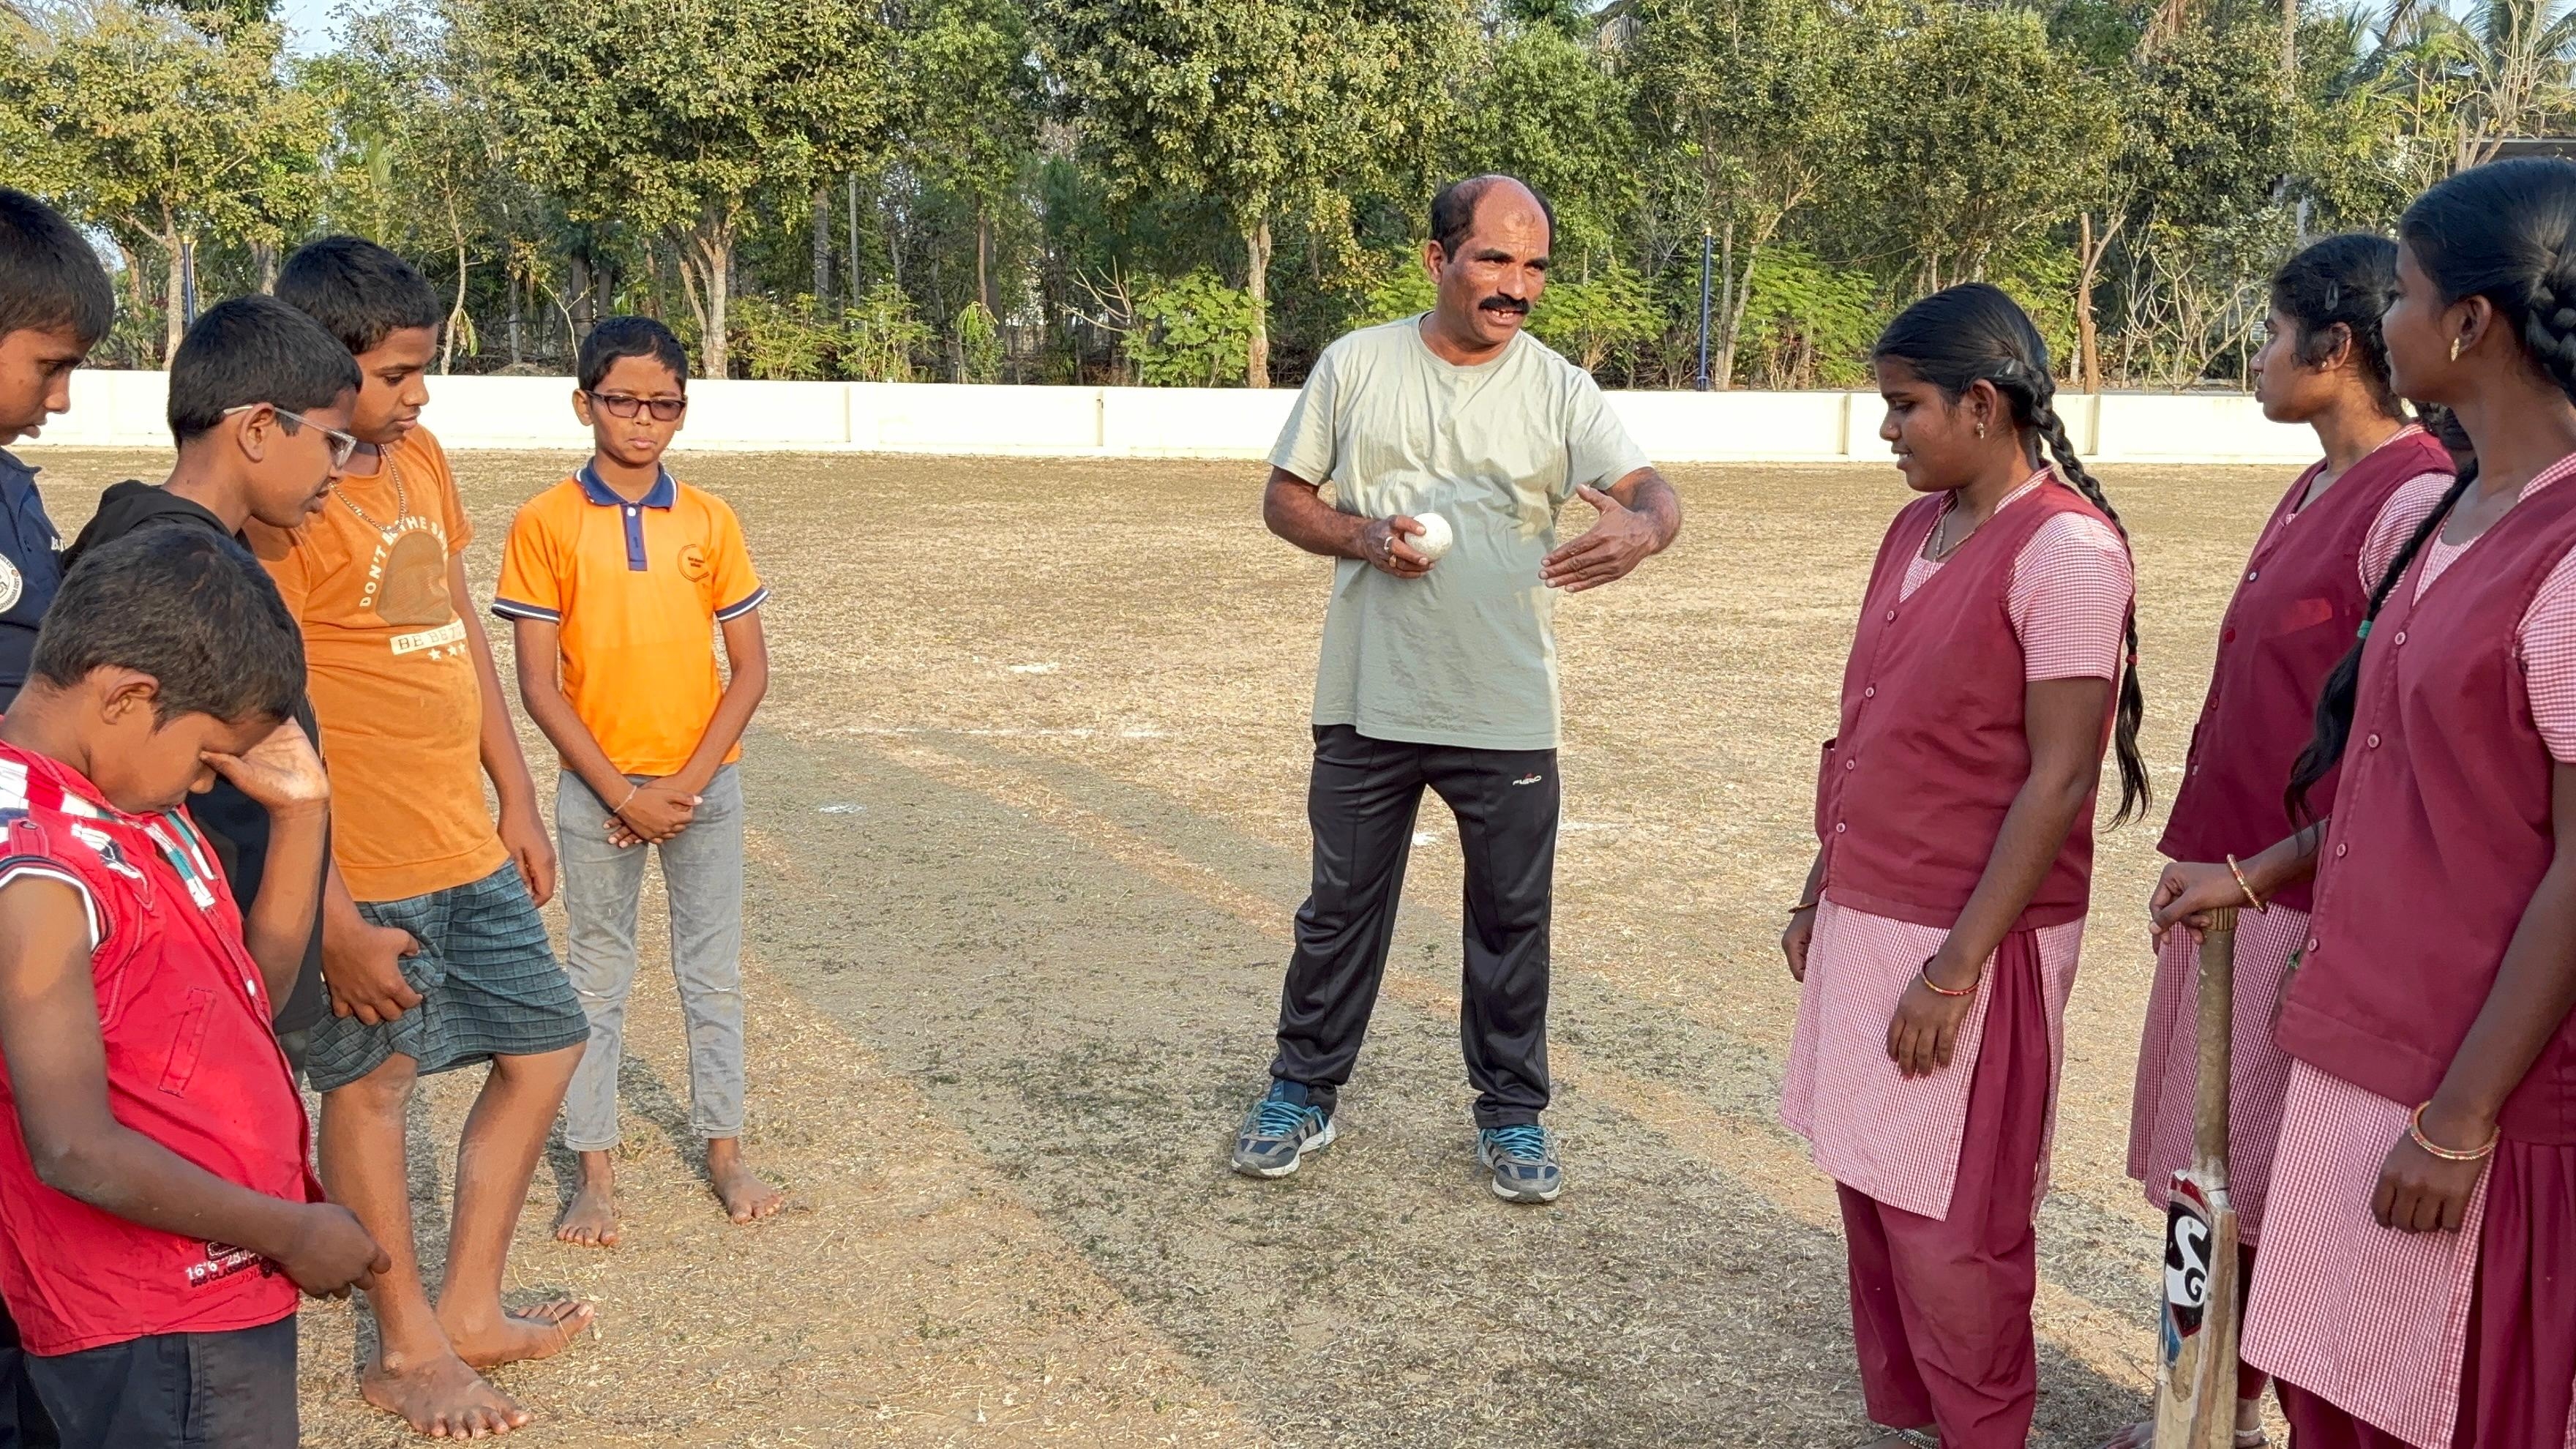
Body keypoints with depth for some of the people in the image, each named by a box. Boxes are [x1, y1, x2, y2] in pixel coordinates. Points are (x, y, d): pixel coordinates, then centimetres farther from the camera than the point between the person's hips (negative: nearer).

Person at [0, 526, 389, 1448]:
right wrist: (290, 1232, -16)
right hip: (154, 1336, -9)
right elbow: (77, 1151, -26)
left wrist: (299, 812, 1)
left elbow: (249, 992, 11)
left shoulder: (123, 798, 4)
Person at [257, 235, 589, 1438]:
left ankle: (469, 1309, 30)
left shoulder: (419, 458, 8)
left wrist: (517, 801, 17)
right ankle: (407, 1350, 25)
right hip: (364, 866, -8)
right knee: (371, 1085, 6)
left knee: (544, 1043, 15)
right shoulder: (282, 504, -17)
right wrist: (329, 919, -20)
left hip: (468, 846, 9)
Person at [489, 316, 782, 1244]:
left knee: (714, 974, 11)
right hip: (599, 790, -1)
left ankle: (725, 1151, 25)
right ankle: (596, 1173, 20)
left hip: (705, 783, 2)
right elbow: (539, 685, -7)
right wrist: (623, 793, -13)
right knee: (597, 978, 9)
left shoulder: (709, 521, 0)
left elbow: (751, 669, 0)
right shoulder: (546, 524, -6)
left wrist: (689, 782, -10)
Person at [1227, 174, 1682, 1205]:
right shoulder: (1356, 364, 1)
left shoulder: (1559, 389, -3)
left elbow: (1649, 489, -16)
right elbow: (1284, 499, 6)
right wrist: (1362, 537, -14)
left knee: (1513, 918, 11)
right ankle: (1303, 1092, 30)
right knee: (1340, 907, 13)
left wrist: (1641, 528, -40)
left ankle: (1511, 1114, 28)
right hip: (1368, 702, 1)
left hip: (1507, 713, 0)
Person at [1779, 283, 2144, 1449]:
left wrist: (1956, 968, -18)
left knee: (1948, 1226, 3)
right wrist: (1822, 891, 16)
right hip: (1867, 919, 8)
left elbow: (2058, 782, -18)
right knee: (1869, 1190, 16)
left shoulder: (2066, 551, -15)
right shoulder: (1915, 529, 9)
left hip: (1971, 940, -8)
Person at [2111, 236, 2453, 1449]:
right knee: (2208, 1170, 17)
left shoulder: (2415, 503, -16)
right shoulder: (2310, 495, 12)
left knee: (2282, 1198, 4)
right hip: (2230, 884, 9)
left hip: (2311, 904, -9)